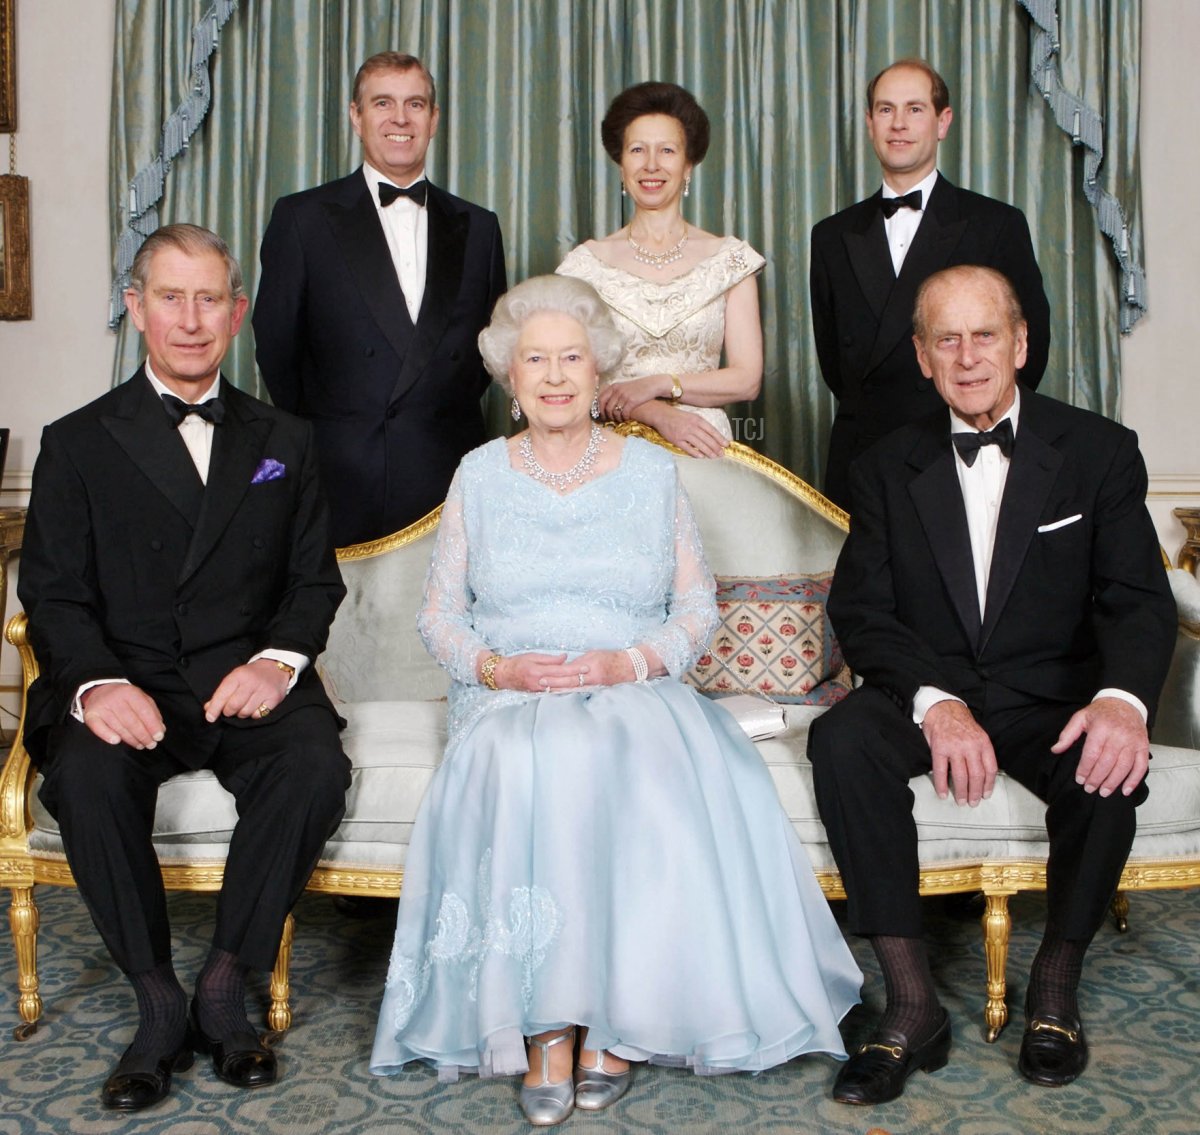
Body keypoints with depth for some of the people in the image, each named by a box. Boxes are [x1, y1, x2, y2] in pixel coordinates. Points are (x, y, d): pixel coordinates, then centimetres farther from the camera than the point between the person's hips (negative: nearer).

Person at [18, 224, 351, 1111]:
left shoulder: (283, 443, 16)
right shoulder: (79, 443, 9)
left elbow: (316, 579, 10)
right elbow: (54, 593, 1)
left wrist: (280, 658, -12)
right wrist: (96, 683, -20)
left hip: (248, 679, 1)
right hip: (125, 683, 0)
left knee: (316, 767, -29)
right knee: (86, 777, -32)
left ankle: (226, 987, -10)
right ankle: (159, 1004, -12)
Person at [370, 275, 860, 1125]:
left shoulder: (652, 471, 12)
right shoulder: (480, 475, 14)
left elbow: (698, 606, 8)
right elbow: (440, 613, 11)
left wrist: (630, 662, -11)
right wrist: (495, 666, -9)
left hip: (635, 696, 0)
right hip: (510, 703, 0)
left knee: (640, 779, -34)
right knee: (527, 773, -34)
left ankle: (617, 1020, -22)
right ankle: (544, 1027, -27)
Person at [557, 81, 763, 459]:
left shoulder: (729, 258, 6)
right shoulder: (588, 262, 6)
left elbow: (747, 379, 2)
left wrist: (658, 385, -11)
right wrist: (659, 415, -15)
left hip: (703, 449, 0)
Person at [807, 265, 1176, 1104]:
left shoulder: (1100, 451, 2)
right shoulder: (889, 468, 6)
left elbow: (1138, 600, -6)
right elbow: (862, 610, -3)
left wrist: (1122, 698, -30)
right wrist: (934, 701, -24)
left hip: (1050, 699, 0)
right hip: (927, 692, 1)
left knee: (1109, 768, -33)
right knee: (842, 740, -30)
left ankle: (1057, 987, -6)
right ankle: (914, 1005, -22)